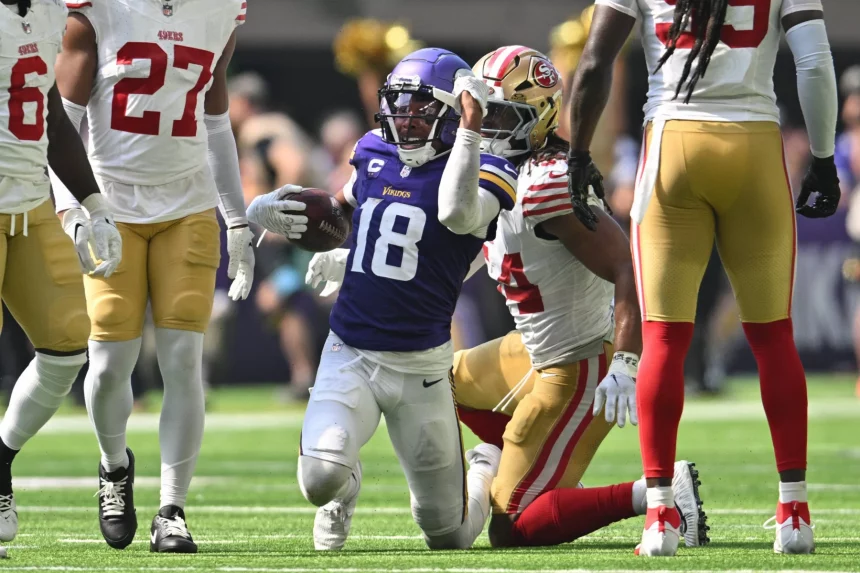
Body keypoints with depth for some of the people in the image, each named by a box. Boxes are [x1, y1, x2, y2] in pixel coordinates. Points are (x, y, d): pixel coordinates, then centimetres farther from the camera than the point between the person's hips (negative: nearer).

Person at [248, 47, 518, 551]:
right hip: (349, 355, 2)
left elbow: (458, 213, -32)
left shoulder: (483, 173, -8)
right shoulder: (374, 155, 7)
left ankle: (487, 468, 45)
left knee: (449, 538, 9)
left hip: (420, 369, -2)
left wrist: (470, 129, -34)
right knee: (321, 478, -26)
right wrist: (268, 213, 9)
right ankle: (344, 489, 13)